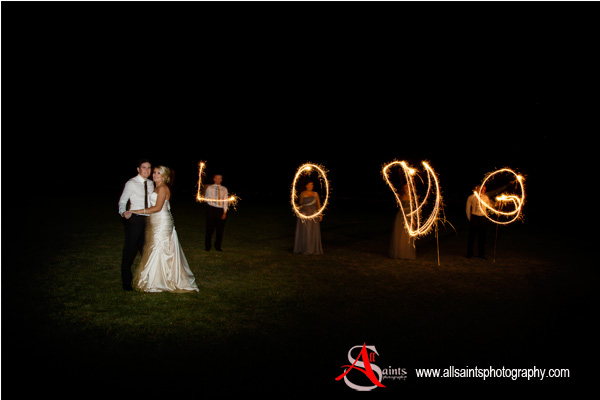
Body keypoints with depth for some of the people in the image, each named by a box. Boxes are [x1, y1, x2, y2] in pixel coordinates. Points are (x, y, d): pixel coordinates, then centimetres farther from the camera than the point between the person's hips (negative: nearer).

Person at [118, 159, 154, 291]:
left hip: (148, 219, 6)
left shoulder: (151, 184, 10)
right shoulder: (131, 183, -7)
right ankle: (126, 281, 13)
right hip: (134, 219, -6)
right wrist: (123, 212, -28)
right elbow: (122, 201, -9)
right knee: (130, 250, -1)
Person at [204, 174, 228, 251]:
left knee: (220, 229, 3)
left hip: (221, 210, 2)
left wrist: (225, 212, -2)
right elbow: (206, 198, 15)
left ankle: (218, 246, 16)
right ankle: (208, 246, 14)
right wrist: (210, 201, -9)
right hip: (211, 209, -1)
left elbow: (226, 201, 6)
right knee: (210, 228, 0)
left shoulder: (224, 189, 10)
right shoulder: (209, 188, 7)